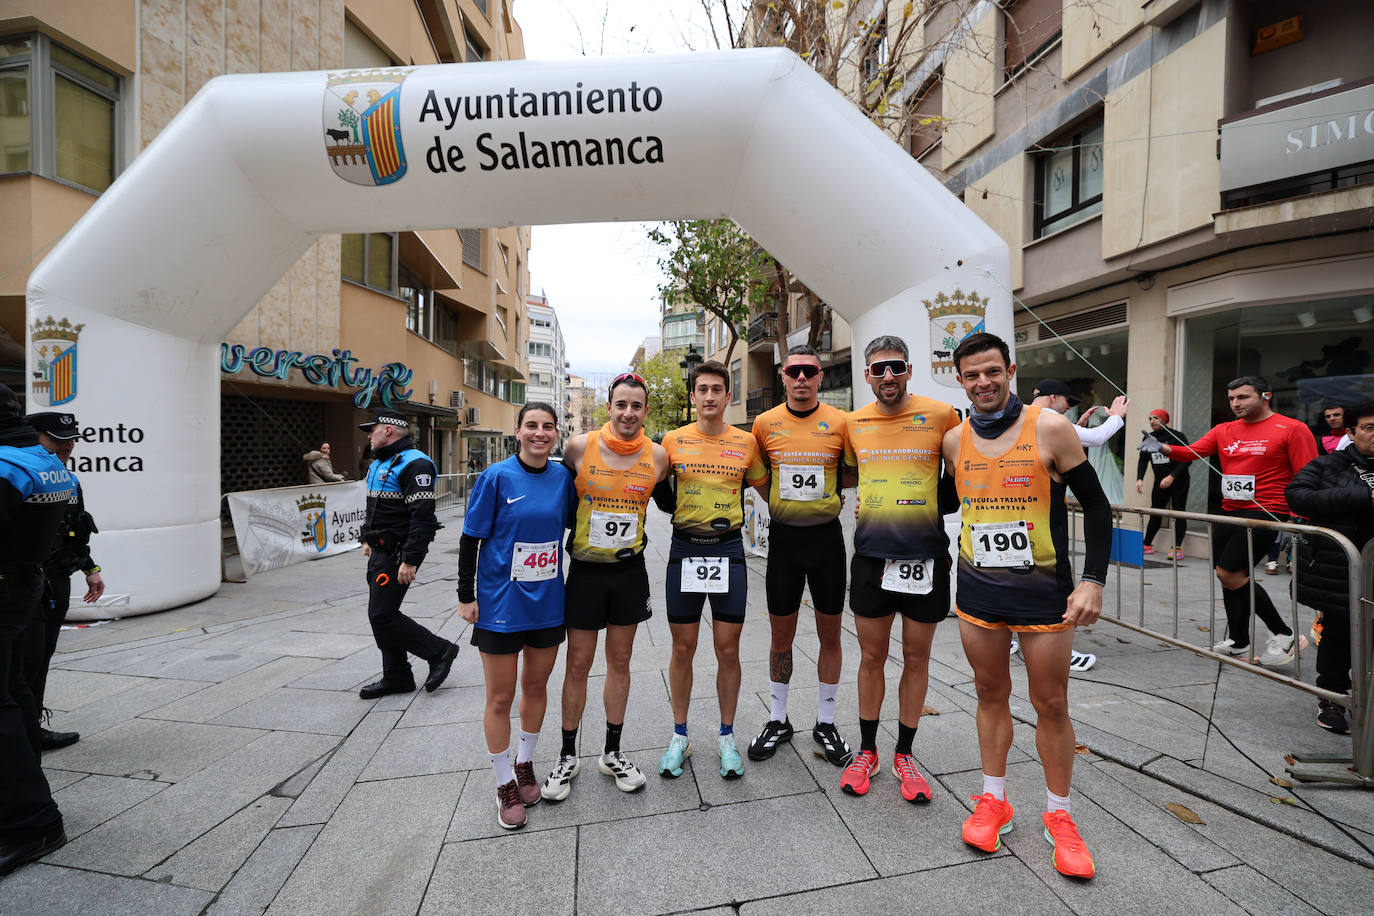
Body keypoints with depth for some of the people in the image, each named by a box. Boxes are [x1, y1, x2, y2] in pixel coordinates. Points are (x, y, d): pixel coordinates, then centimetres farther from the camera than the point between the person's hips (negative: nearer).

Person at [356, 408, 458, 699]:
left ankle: (439, 651, 7)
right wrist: (368, 539, 27)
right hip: (381, 551, 10)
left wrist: (410, 560, -27)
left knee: (382, 616, -8)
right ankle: (396, 677, 26)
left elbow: (422, 516, -25)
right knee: (381, 614, 13)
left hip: (398, 553, -10)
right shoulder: (379, 463, 16)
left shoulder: (414, 464, -18)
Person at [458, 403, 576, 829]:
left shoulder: (563, 476, -1)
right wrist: (466, 596, -6)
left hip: (547, 601, 4)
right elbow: (470, 539, -6)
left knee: (536, 686, 19)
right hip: (501, 602, -3)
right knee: (500, 697, 9)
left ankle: (525, 765, 43)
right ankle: (505, 784, 31)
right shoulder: (496, 477, -12)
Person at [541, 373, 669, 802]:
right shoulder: (580, 446, -10)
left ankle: (612, 752, 32)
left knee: (620, 662, 14)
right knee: (578, 665, 7)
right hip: (586, 569, -2)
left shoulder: (657, 455, -4)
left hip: (630, 570, 2)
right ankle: (567, 756, 28)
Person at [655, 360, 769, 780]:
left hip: (729, 550, 0)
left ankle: (726, 737, 27)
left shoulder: (746, 442, 2)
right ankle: (679, 736, 28)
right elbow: (661, 495, 11)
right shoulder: (673, 440, 1)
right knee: (682, 649, 9)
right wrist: (681, 515, -3)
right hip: (684, 549, 0)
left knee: (728, 650, 7)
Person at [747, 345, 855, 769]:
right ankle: (778, 721, 29)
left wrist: (827, 497, -5)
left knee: (830, 635, 10)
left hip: (827, 535, 0)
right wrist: (779, 503, 3)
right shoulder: (765, 423, 0)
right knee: (781, 637, 11)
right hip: (783, 536, 1)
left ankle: (825, 723, 29)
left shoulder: (839, 422, -3)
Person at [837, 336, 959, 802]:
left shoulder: (941, 415, -5)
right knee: (871, 657, 11)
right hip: (871, 553, 2)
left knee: (916, 658, 11)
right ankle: (866, 752, 28)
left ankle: (904, 755, 30)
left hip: (926, 553, -1)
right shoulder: (853, 424, 3)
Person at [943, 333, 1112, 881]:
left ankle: (1059, 816, 30)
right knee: (991, 693, 14)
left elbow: (1096, 506, -5)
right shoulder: (955, 441, 1)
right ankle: (994, 802, 32)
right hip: (978, 589, 3)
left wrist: (1093, 580, -12)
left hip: (1043, 589, -3)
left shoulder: (1049, 428, -9)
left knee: (1051, 704, 8)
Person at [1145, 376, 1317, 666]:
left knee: (1229, 573, -12)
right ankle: (1238, 643, 26)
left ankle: (1283, 634, 7)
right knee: (1231, 577, 12)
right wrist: (1162, 447, -21)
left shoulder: (1292, 429, -4)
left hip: (1265, 513, -6)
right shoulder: (1224, 431, 11)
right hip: (1229, 513, 6)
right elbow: (1191, 451, 0)